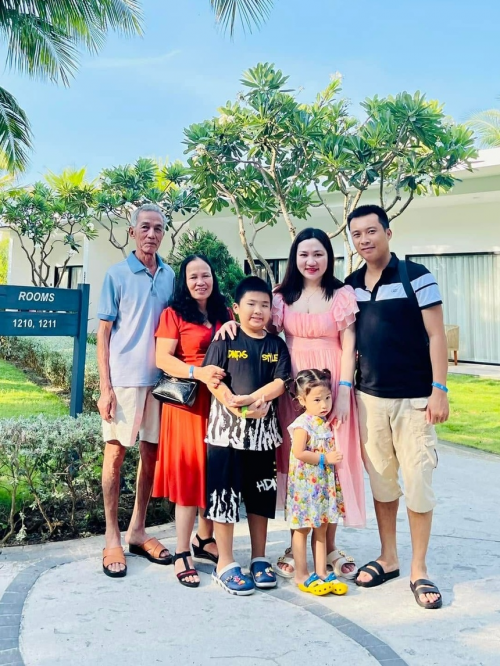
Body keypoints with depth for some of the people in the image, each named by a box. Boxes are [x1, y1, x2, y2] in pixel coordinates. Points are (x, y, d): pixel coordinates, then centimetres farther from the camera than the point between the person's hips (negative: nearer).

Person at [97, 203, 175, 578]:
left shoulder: (170, 276, 9)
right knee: (116, 453, 0)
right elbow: (103, 332, -2)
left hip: (160, 379, 4)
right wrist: (105, 386, -8)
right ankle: (112, 537, 13)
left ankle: (138, 531, 23)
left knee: (152, 453, 9)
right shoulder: (117, 275, -1)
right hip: (124, 379, -4)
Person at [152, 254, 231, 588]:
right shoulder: (174, 314, 0)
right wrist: (197, 372, -23)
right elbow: (162, 359, -10)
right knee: (189, 472, -2)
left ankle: (205, 540, 28)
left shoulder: (225, 314, 15)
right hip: (188, 401, -5)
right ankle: (182, 554, 8)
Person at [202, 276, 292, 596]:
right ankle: (225, 563, 12)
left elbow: (280, 382, -4)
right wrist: (234, 404, -22)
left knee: (261, 494, 12)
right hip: (227, 426, -3)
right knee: (225, 493, 0)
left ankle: (259, 557, 27)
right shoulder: (225, 340, -1)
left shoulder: (276, 345, 7)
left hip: (263, 428, 4)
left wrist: (253, 399, -19)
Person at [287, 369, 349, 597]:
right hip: (305, 484, -7)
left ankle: (322, 573, 21)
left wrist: (335, 457, 3)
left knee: (321, 529, 13)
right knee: (302, 529, 3)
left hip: (324, 484, 8)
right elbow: (299, 453, -23)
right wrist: (325, 458, -23)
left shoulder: (326, 423, 9)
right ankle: (301, 576, 12)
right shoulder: (302, 424, -15)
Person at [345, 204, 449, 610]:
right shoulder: (350, 285, 8)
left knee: (418, 482, 2)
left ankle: (419, 570, 16)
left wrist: (439, 389, -13)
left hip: (414, 399, -4)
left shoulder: (415, 276, -6)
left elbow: (436, 335, -7)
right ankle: (388, 558, 28)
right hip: (369, 398, 4)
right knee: (381, 481, 13)